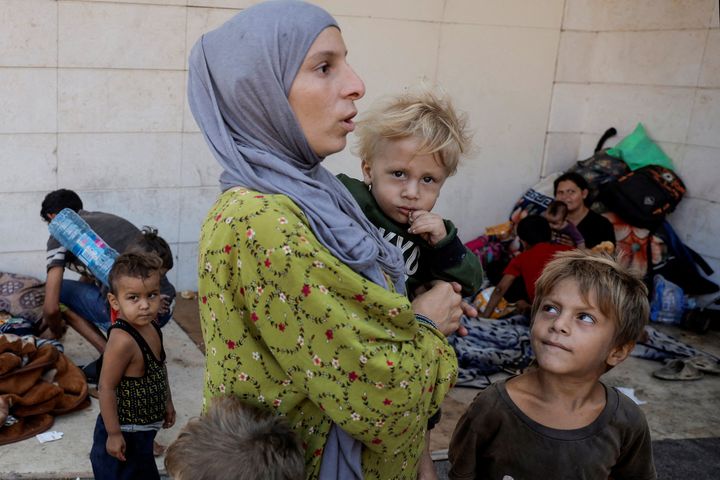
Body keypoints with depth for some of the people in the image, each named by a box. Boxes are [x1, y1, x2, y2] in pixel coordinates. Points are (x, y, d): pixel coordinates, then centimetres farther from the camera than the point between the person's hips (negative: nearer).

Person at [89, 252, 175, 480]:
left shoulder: (151, 326, -5)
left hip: (144, 428, 8)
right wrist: (113, 434, -22)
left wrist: (167, 402, 17)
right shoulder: (123, 340, -31)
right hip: (124, 432, -8)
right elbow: (106, 388, -27)